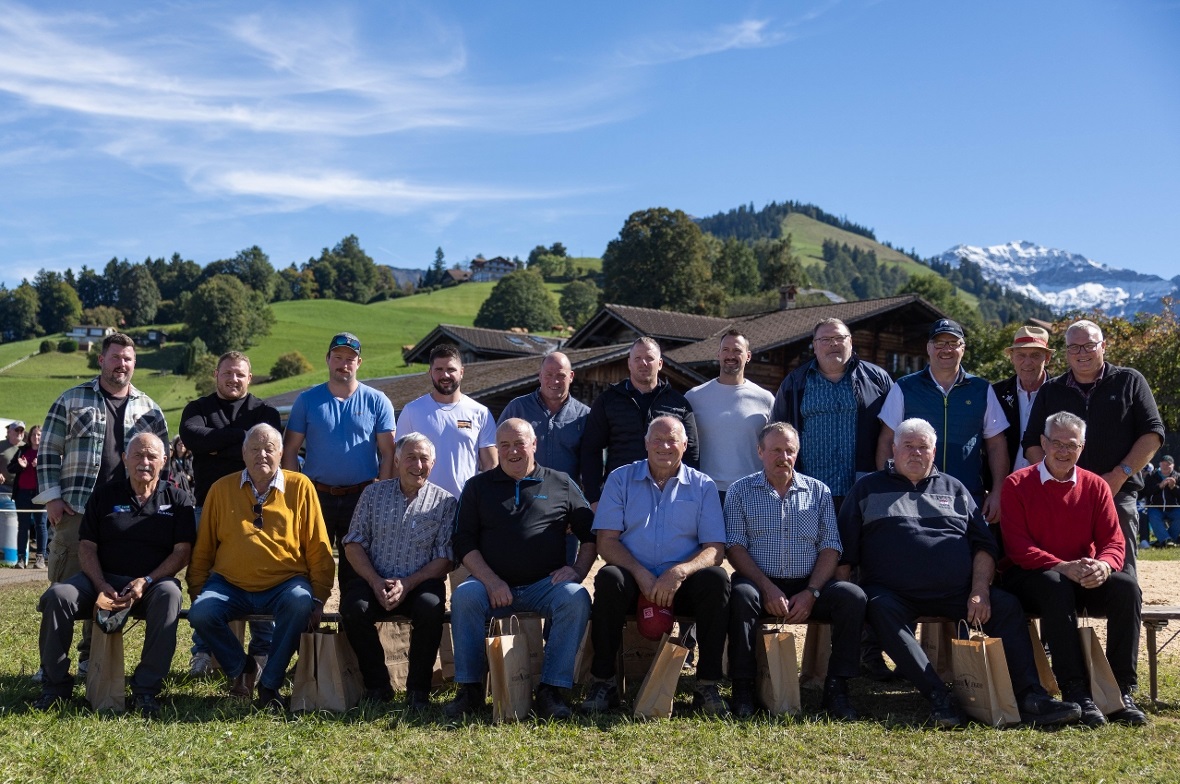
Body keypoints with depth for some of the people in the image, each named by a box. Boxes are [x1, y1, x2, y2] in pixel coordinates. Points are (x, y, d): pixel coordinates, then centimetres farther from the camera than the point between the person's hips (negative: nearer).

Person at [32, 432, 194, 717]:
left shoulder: (178, 499, 7)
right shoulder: (104, 495, 11)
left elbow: (182, 552, -2)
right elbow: (86, 546, 5)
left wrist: (145, 582, -17)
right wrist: (101, 586, -13)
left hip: (152, 583, -2)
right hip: (103, 580, 2)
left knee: (169, 594, -36)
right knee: (57, 596, -26)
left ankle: (146, 688, -30)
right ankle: (55, 684, -10)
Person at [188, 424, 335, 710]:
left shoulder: (300, 487, 2)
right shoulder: (221, 489, 7)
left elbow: (318, 549, 1)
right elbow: (203, 548, 11)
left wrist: (318, 599, -5)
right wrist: (197, 592, 3)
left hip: (283, 585, -2)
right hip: (230, 586, 2)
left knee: (300, 603, -33)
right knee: (200, 612, -26)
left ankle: (270, 684, -14)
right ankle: (241, 667, 4)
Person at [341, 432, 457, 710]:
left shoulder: (445, 502, 4)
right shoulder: (373, 494, 10)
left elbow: (445, 559, -2)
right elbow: (354, 544, 6)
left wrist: (407, 584, -16)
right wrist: (376, 582, -10)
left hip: (420, 583, -1)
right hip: (374, 580, 2)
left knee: (430, 606, -34)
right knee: (353, 606, -29)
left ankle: (418, 690, -14)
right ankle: (377, 685, -10)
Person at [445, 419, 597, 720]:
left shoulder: (561, 484, 14)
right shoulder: (478, 486, 14)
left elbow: (590, 534, 14)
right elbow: (464, 542, 6)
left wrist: (579, 569, -5)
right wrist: (491, 581, -10)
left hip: (545, 584, 0)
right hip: (492, 584, 0)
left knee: (576, 597, -30)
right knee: (464, 595, -30)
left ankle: (551, 691, -25)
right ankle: (470, 689, -20)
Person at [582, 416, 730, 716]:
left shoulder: (703, 486, 8)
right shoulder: (621, 479, 8)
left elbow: (715, 549, -1)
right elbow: (606, 542, -1)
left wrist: (679, 572, -21)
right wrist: (642, 575, -17)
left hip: (681, 582, 1)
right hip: (634, 580, 0)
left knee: (717, 578, -29)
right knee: (609, 577, -33)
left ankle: (707, 685, -21)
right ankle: (603, 682, -21)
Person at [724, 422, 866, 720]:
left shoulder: (819, 491, 13)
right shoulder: (741, 491, 8)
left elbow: (830, 548, 6)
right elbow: (735, 547, -2)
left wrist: (811, 593, -10)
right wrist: (767, 588, -15)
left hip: (808, 586, 2)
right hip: (760, 583, -2)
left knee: (853, 595, -24)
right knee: (741, 595, -35)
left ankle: (836, 688, -16)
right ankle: (742, 688, -23)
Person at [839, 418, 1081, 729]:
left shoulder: (954, 489, 21)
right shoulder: (868, 488, 14)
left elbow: (983, 544, 15)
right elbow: (844, 550, 9)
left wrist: (980, 591, -2)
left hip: (956, 593, 3)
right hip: (895, 594, -3)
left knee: (1008, 606, -19)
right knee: (881, 610, -35)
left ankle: (1030, 696, -22)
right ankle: (938, 696, -37)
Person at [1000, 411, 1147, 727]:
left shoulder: (1095, 486, 7)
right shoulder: (1017, 485, -3)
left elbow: (1114, 541, 1)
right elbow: (1017, 547, -10)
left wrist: (1103, 566, -24)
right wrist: (1063, 567, -26)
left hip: (1086, 579, 4)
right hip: (1029, 577, -4)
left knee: (1127, 587, -25)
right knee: (1055, 586, -38)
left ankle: (1122, 690, -23)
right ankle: (1075, 691, -38)